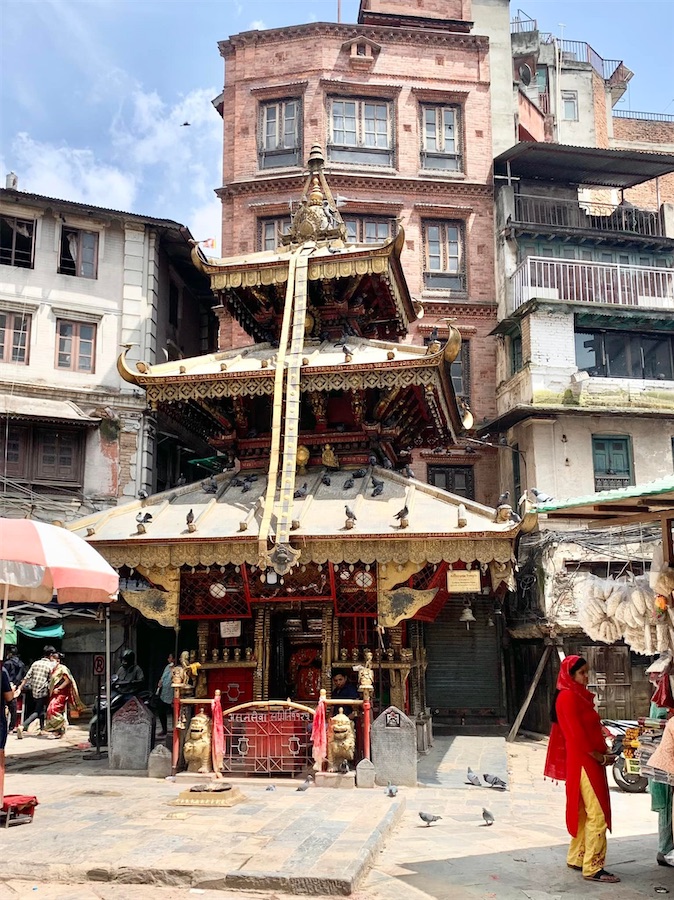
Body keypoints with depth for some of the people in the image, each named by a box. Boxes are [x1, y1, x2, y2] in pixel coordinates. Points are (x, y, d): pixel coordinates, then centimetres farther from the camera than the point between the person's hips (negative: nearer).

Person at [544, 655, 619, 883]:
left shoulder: (578, 695, 15)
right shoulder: (568, 697, -16)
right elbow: (577, 735, -19)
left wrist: (602, 754, 7)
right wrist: (600, 757, -12)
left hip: (589, 760, 10)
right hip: (583, 761, -10)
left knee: (583, 812, 16)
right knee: (597, 814, -8)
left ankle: (576, 858, 25)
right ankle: (593, 868, -4)